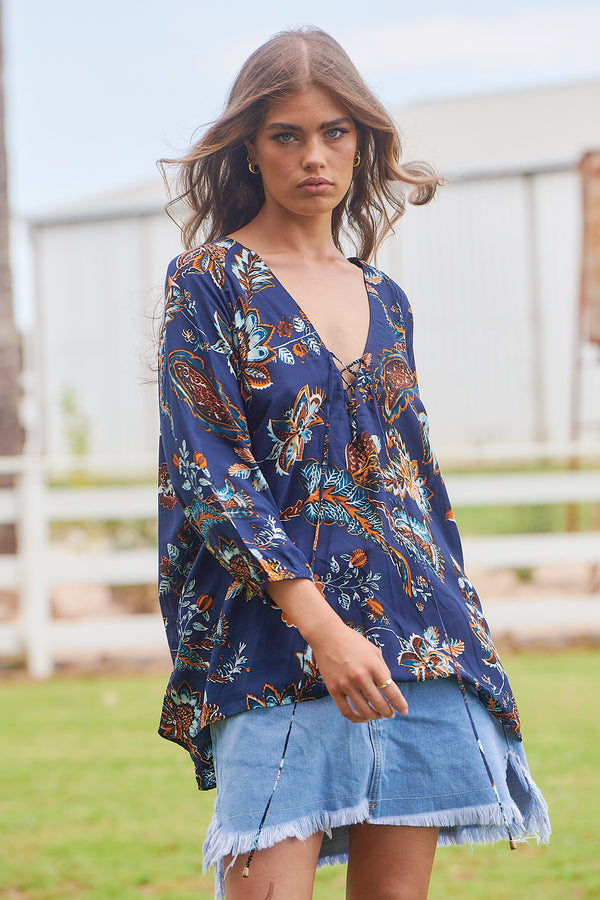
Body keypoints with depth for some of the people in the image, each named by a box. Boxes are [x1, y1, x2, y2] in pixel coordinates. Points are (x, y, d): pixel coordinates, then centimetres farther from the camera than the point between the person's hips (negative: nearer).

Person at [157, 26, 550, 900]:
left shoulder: (385, 301, 16)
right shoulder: (209, 282, 1)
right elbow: (208, 473, -9)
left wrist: (467, 635, 16)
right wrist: (321, 624, -19)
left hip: (418, 633, 5)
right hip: (276, 638, -5)